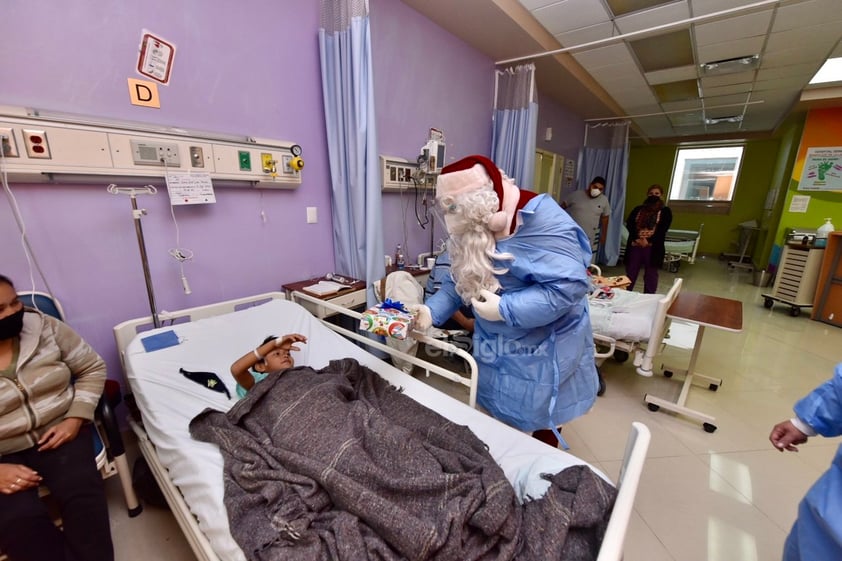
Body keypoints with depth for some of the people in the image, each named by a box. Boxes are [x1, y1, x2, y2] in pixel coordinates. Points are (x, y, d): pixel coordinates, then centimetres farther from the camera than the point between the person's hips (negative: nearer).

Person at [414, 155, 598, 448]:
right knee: (499, 413, 24)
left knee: (539, 417, 16)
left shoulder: (539, 219, -28)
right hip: (496, 344, 7)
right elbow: (459, 280, 0)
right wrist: (431, 310, -15)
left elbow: (570, 285, -31)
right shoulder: (473, 228, -3)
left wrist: (505, 309, -30)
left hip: (541, 347, -6)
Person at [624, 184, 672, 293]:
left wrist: (649, 240, -18)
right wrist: (636, 238, -14)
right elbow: (629, 224, 0)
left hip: (653, 247, -2)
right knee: (630, 273, 7)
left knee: (651, 275, 6)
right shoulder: (638, 209, 12)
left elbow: (663, 229, -6)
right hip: (635, 245, 2)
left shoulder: (665, 211, 6)